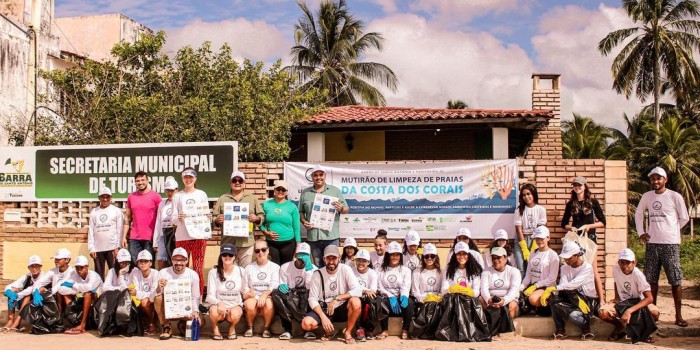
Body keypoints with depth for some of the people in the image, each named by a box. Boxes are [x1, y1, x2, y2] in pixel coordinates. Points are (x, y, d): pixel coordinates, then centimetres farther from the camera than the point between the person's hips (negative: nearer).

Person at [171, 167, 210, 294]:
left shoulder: (201, 194, 10)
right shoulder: (177, 196, 8)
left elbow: (206, 214, 12)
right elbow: (173, 219, 5)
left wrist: (208, 217, -10)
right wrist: (178, 218, -17)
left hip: (199, 235, 0)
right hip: (182, 236, 0)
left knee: (198, 268, -1)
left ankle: (199, 296, 5)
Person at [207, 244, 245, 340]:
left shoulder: (240, 271, 0)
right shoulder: (214, 272, -6)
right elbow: (210, 295, -13)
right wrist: (219, 303, -30)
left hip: (235, 305, 1)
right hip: (219, 304, -1)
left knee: (234, 315, -34)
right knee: (214, 311, -36)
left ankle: (232, 328, 5)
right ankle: (215, 328, 1)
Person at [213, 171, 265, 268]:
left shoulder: (252, 198, 10)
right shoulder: (222, 199, 11)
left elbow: (262, 216, 10)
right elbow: (214, 218, 10)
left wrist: (256, 218, -11)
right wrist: (217, 220, -12)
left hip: (246, 242, 0)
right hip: (227, 242, 1)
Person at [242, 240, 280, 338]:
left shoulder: (275, 267, 9)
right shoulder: (249, 267, 17)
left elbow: (274, 286, -5)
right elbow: (244, 286, 10)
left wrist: (265, 295, -22)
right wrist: (247, 293, -13)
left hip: (268, 297, -1)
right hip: (253, 297, 1)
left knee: (269, 303, -36)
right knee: (249, 304, -33)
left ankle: (267, 328, -11)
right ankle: (250, 327, -6)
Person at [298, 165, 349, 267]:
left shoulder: (335, 191, 8)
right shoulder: (305, 193, 12)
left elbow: (347, 209, 8)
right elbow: (300, 211, 14)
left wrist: (341, 209, -13)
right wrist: (304, 222, -5)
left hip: (331, 236, -2)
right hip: (313, 236, 2)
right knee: (318, 266, 10)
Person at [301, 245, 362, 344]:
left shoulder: (345, 269, -10)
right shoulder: (317, 274, -9)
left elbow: (358, 290, -19)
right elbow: (312, 299, -11)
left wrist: (337, 298, -26)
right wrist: (323, 317, -25)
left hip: (342, 308, 0)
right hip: (324, 309, 1)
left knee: (355, 302, -33)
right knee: (306, 323, -27)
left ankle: (347, 332, -9)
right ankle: (328, 330, 4)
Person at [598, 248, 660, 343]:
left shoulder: (638, 275, -26)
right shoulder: (615, 269, -14)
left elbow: (649, 298, -33)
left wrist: (629, 311, -41)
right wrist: (616, 298, -5)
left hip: (637, 302, -3)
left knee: (654, 312, -35)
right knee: (602, 313, -26)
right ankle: (620, 326, 7)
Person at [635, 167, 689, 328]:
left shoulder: (675, 197, -4)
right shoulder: (646, 196, 7)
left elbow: (684, 218, 4)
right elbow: (638, 214, 19)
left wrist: (670, 231, 5)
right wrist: (640, 232, 10)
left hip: (670, 244, -4)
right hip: (652, 243, 4)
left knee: (675, 280, -1)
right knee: (651, 280, 9)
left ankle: (678, 316, 6)